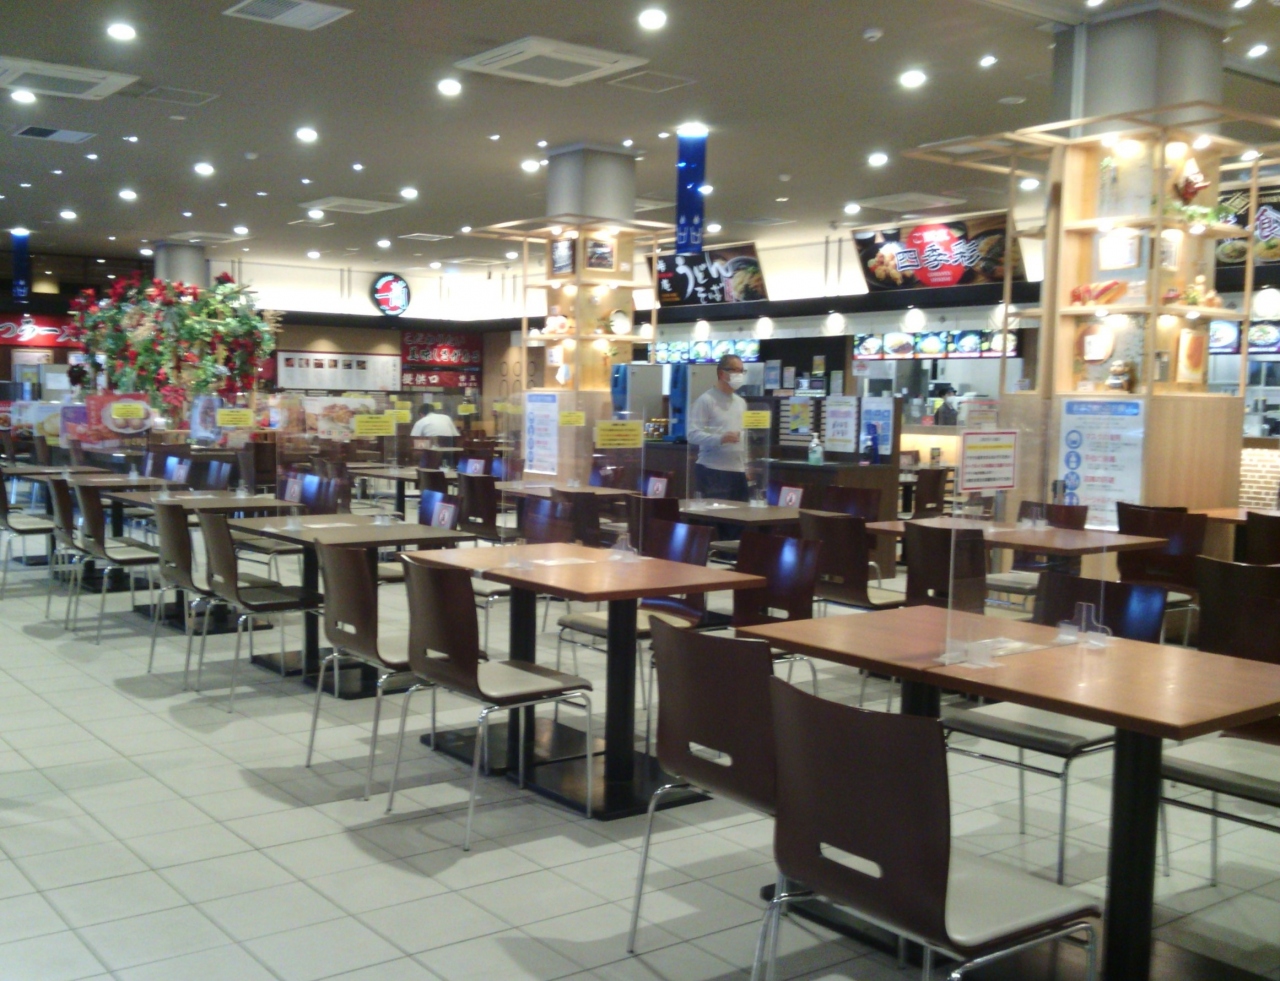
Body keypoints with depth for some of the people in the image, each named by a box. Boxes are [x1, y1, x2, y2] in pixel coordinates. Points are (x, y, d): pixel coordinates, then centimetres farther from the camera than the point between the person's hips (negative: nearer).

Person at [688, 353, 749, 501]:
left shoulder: (741, 402, 18)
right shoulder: (706, 400, -7)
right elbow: (693, 434, -15)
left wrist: (747, 466, 16)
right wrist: (720, 439, -28)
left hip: (738, 471, 7)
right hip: (713, 471, -7)